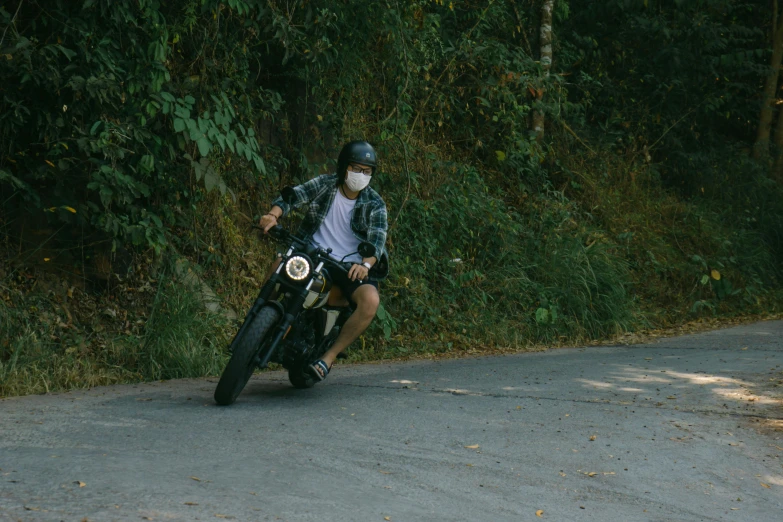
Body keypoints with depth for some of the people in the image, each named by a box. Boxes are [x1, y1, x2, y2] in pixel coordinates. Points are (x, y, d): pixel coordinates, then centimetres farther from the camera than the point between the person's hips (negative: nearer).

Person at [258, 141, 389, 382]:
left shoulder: (374, 205, -1)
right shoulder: (324, 184, 3)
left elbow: (378, 238, -16)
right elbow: (294, 195, -10)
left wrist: (366, 264, -39)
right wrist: (273, 214, -33)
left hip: (352, 267, -1)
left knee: (371, 300, -31)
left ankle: (329, 356, -20)